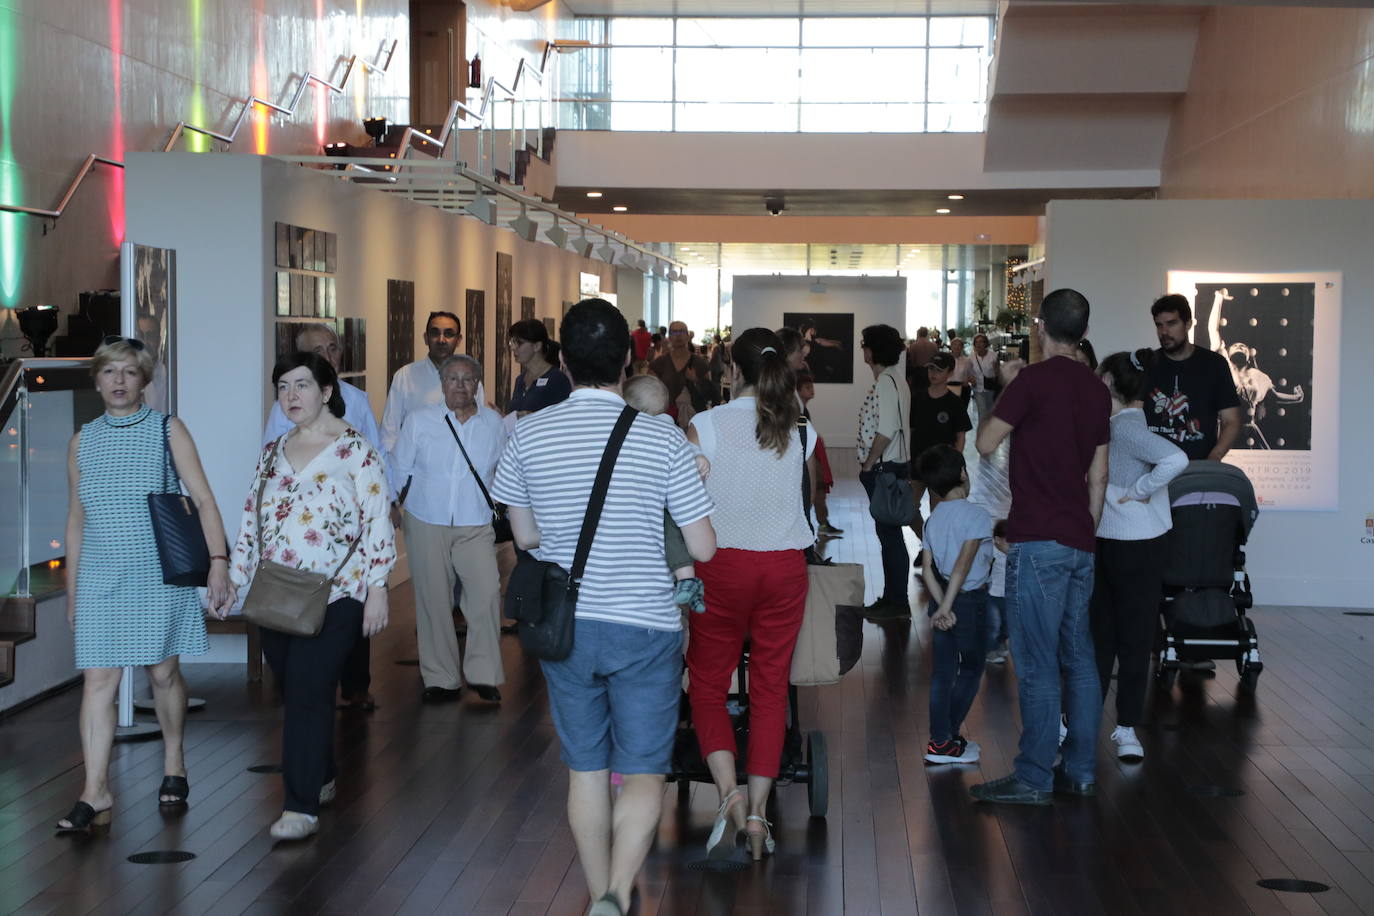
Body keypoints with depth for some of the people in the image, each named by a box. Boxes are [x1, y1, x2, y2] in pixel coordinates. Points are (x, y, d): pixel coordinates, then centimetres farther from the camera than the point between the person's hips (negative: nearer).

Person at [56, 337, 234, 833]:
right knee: (97, 680, -5)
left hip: (159, 574, -2)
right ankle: (95, 793, -5)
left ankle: (173, 763, 30)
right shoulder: (82, 442, 8)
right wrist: (71, 591, 14)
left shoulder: (167, 430, -1)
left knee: (163, 673, 7)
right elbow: (76, 521, 14)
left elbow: (203, 499, -6)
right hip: (100, 579, 2)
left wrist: (218, 562, -18)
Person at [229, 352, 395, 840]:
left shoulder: (355, 450, -6)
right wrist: (235, 576, 14)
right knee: (293, 693, 10)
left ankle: (302, 806, -8)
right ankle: (321, 779, 27)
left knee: (307, 694, -11)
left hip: (334, 596, -6)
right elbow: (251, 520, 18)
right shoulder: (273, 453, 13)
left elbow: (378, 522, -8)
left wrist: (377, 588, -12)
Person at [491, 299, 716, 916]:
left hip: (564, 626, 3)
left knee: (586, 772, 16)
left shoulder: (529, 435, -5)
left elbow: (525, 537, 6)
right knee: (643, 776, 5)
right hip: (645, 624, -2)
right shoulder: (662, 439, -11)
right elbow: (704, 548, -7)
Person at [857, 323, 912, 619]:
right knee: (887, 532, 15)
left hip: (885, 469, -10)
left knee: (889, 534, -5)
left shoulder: (886, 382, -17)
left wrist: (868, 463, -15)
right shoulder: (894, 379, 14)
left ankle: (897, 602, 1)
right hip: (891, 465, 10)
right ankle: (891, 598, 23)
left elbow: (886, 431, -24)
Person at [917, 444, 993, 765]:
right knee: (971, 670, 6)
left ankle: (941, 739, 13)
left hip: (941, 598, 6)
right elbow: (963, 564, -20)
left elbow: (926, 569, -2)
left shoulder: (933, 519, 6)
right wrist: (947, 606, -21)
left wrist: (942, 606, -7)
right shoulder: (977, 516, -13)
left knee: (942, 672, 10)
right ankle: (946, 740, 3)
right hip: (970, 599, -6)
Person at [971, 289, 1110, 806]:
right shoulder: (1096, 391, 12)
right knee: (1079, 659, 11)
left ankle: (1033, 778, -4)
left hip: (1038, 541, -7)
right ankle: (1081, 770, 15)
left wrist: (994, 401, 10)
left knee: (1038, 665, -6)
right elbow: (1098, 476, 16)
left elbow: (986, 445, -8)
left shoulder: (1035, 379, -10)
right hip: (1080, 542, 8)